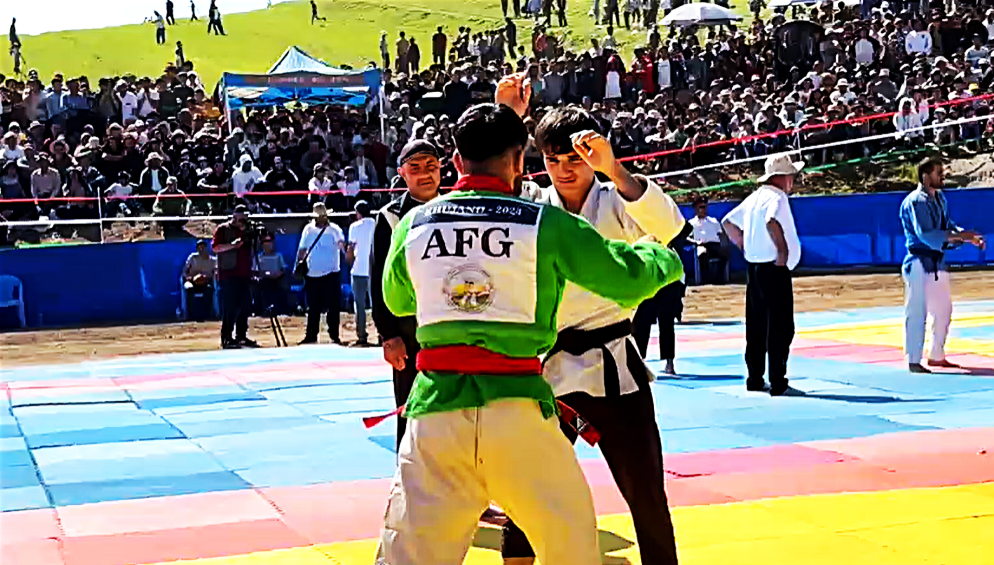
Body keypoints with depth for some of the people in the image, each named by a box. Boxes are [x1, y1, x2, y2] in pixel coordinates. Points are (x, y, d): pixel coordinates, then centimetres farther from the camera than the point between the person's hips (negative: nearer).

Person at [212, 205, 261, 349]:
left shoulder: (248, 230, 17)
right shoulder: (223, 229, -1)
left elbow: (253, 250, 21)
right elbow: (216, 247, -11)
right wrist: (232, 244, -23)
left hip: (245, 275, 6)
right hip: (229, 274, -6)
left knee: (245, 307, 8)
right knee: (229, 308, -7)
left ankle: (241, 336, 16)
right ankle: (226, 338, -4)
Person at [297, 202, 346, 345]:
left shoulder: (334, 230, -5)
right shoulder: (308, 229, 7)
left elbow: (342, 244, -21)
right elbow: (302, 249, 13)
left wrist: (343, 245, -44)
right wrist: (298, 264, 1)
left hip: (331, 274, -3)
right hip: (311, 275, 4)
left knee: (333, 307, -2)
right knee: (313, 308, 11)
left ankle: (334, 336, 6)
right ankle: (311, 335, 19)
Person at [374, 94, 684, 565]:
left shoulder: (414, 224, 6)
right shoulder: (546, 224, -3)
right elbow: (629, 276, 6)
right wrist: (663, 257, 28)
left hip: (435, 407, 2)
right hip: (516, 409, -2)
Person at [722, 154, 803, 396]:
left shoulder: (754, 197, 14)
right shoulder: (776, 197, -12)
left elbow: (728, 223, 21)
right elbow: (772, 222, -33)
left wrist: (744, 246, 17)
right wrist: (783, 249, -23)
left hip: (754, 268, 9)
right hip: (774, 268, -9)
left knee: (756, 325, 13)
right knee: (780, 327, -5)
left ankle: (754, 378, 19)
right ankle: (778, 382, -5)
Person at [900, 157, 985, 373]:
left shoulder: (939, 198, 12)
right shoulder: (916, 202, -17)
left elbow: (947, 225, 17)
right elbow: (926, 234, -25)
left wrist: (970, 237, 2)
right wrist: (959, 236, -26)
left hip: (937, 262, 9)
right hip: (919, 263, -9)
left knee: (943, 310, 16)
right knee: (917, 313, -5)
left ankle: (937, 356, 29)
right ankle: (913, 361, 2)